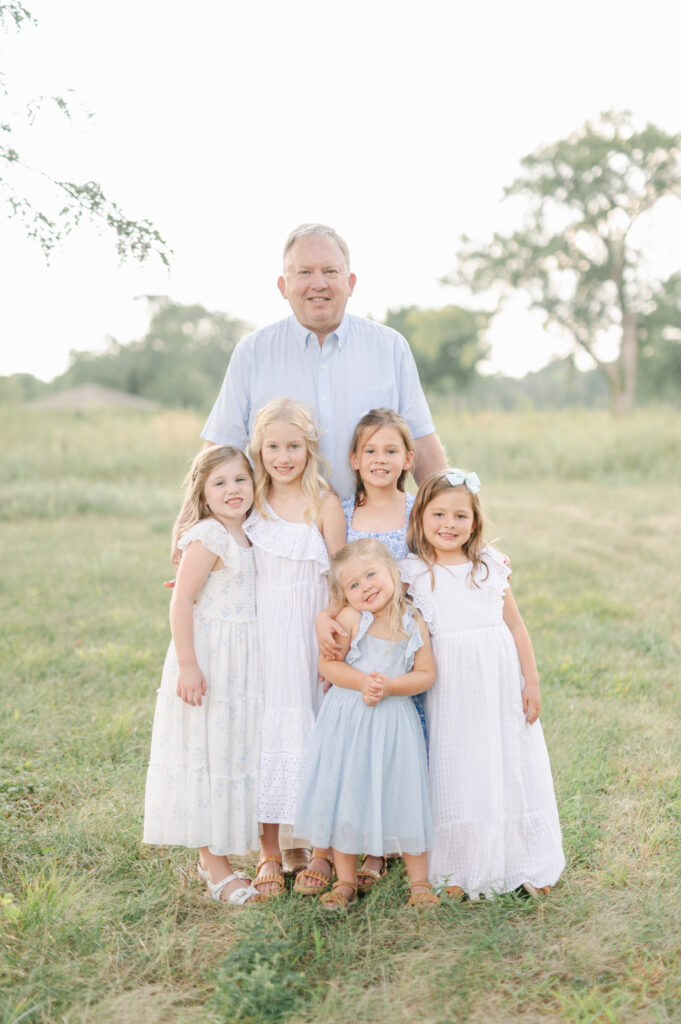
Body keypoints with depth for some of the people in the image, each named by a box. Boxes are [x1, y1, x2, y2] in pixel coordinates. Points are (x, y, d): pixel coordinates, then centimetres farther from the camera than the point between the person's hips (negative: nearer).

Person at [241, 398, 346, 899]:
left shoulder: (324, 504, -6)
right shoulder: (253, 502, 6)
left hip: (309, 636, -3)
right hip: (262, 634, 3)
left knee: (314, 731, 1)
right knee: (267, 732, 6)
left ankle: (323, 850, 18)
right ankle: (269, 856, 17)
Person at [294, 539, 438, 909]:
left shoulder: (413, 624, -3)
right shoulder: (349, 619, -8)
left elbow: (426, 674, -2)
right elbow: (327, 664, -9)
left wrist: (390, 686, -16)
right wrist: (362, 683, -21)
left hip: (394, 722, 1)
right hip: (348, 719, 0)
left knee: (403, 799, 5)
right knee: (345, 798, 7)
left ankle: (419, 881, 21)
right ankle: (345, 881, 23)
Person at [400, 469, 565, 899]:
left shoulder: (491, 566, 4)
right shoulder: (412, 573, -2)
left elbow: (516, 626, 7)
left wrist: (532, 683, 5)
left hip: (500, 682, 2)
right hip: (450, 687, -2)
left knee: (509, 765, 8)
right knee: (457, 772, 5)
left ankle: (526, 865, 23)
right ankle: (462, 870, 20)